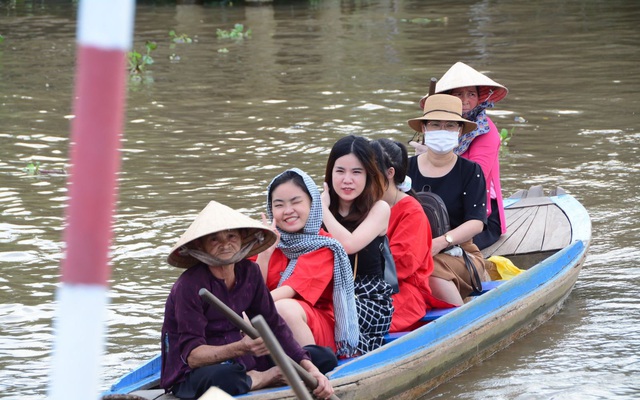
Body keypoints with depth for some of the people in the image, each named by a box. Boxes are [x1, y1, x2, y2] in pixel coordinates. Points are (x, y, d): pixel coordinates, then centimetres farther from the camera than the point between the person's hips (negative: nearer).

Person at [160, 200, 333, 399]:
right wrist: (241, 348, -43)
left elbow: (274, 325, 1)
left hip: (242, 363, 6)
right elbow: (192, 355, -26)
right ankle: (257, 380, -11)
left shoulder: (249, 272, 1)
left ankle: (256, 378, -13)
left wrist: (310, 368, -14)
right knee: (224, 376, -42)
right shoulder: (190, 285, -19)